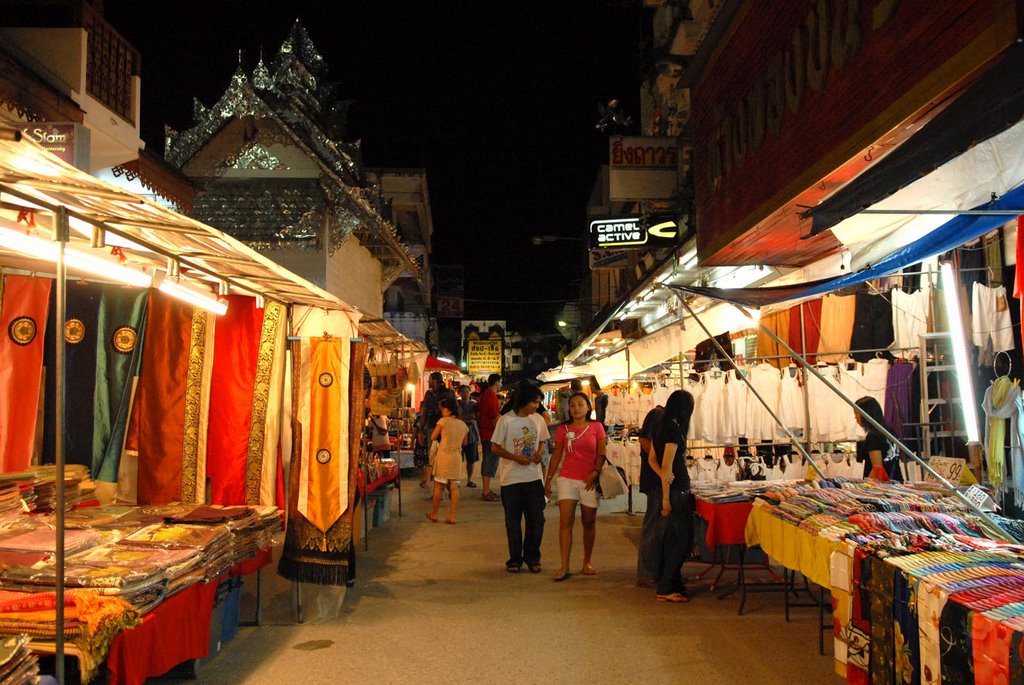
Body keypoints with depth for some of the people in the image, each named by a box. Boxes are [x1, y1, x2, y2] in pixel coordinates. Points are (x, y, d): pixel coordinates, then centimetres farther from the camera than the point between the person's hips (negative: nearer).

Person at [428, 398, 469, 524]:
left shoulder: (443, 421, -7)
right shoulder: (463, 425, 8)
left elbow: (433, 437, -4)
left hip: (444, 456, -4)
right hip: (457, 458, 4)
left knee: (438, 486, 5)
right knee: (454, 487, 3)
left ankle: (434, 514, 13)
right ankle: (452, 516, 2)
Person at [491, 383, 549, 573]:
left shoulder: (538, 419, 4)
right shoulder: (506, 420, -8)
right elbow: (495, 448, -5)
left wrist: (539, 453, -5)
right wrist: (515, 457, -18)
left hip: (534, 477, 3)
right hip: (511, 478, -3)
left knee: (537, 519, 4)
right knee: (513, 521, 7)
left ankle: (532, 558, 19)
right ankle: (515, 559, 20)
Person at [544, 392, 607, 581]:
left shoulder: (596, 427, 1)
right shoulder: (563, 429, 4)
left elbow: (601, 454, 0)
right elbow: (556, 455, 8)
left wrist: (595, 473, -15)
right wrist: (548, 479, 6)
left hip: (589, 480, 0)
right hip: (567, 479, 0)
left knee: (589, 522, 9)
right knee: (565, 521, -8)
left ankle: (587, 562, 24)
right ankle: (564, 567, -8)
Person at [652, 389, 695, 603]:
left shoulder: (662, 427, 12)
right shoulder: (674, 428, -16)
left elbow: (653, 459, 16)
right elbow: (667, 465, -19)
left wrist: (664, 477, 1)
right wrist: (666, 498, -17)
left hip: (671, 488, 9)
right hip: (678, 489, -9)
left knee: (672, 538, 14)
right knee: (683, 539, -4)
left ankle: (671, 583, 21)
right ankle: (664, 589, -1)